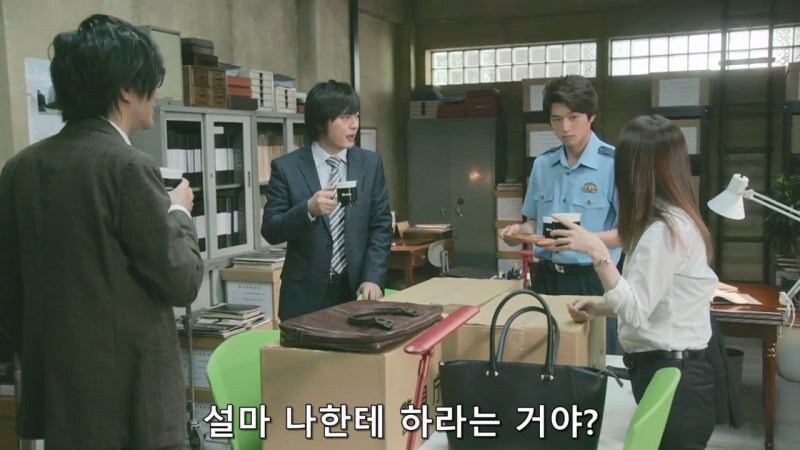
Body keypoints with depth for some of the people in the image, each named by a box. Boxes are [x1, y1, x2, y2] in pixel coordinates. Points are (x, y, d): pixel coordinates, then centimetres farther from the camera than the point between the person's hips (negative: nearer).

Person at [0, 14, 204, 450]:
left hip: (55, 391, 7)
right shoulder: (128, 165, -17)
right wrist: (179, 212, 4)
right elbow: (182, 281, -12)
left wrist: (40, 361, 20)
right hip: (129, 395, -7)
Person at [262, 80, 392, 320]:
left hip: (357, 289, 2)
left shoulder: (370, 163, 3)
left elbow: (380, 226, 2)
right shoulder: (286, 167, -4)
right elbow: (270, 230, -6)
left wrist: (373, 278, -9)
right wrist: (308, 210, -23)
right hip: (306, 294, -2)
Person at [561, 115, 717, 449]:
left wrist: (597, 252, -26)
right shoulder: (673, 219, 10)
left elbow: (636, 310, -25)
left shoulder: (665, 228, -21)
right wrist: (598, 308, 8)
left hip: (671, 376, -10)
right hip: (670, 368, 10)